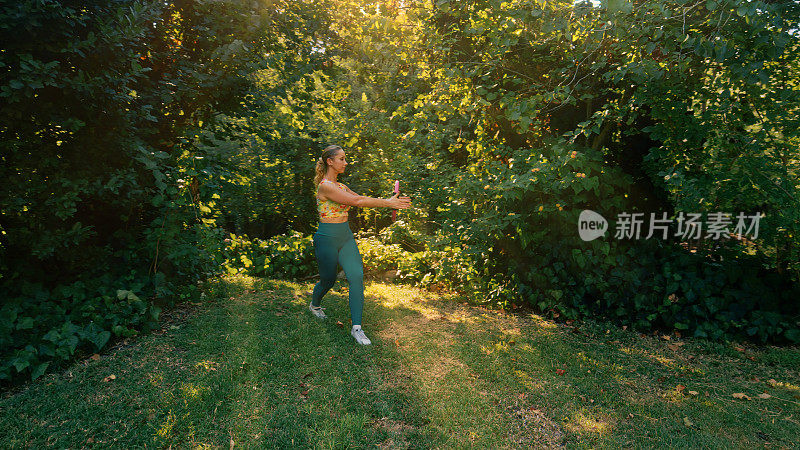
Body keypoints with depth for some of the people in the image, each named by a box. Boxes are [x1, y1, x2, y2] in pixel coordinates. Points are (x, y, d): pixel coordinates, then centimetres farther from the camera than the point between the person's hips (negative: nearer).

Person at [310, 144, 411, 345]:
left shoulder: (341, 186, 11)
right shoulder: (325, 186, -18)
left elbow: (362, 199, 7)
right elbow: (356, 201, -26)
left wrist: (390, 200, -7)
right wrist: (387, 202, -25)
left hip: (346, 237, 7)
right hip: (327, 238, -7)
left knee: (356, 275, -10)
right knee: (328, 280, 10)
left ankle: (357, 328, -7)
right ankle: (314, 304, 46)